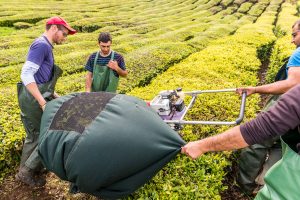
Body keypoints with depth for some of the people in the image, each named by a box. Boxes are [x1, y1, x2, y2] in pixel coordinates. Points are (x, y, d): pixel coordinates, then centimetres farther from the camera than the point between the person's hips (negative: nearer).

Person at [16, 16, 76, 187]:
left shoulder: (45, 46, 17)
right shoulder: (41, 45, -13)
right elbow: (26, 75, -22)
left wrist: (55, 96, 15)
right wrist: (43, 103, -24)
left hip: (31, 99, 10)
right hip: (34, 100, -10)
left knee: (34, 137, 19)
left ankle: (24, 172, 33)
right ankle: (28, 171, 14)